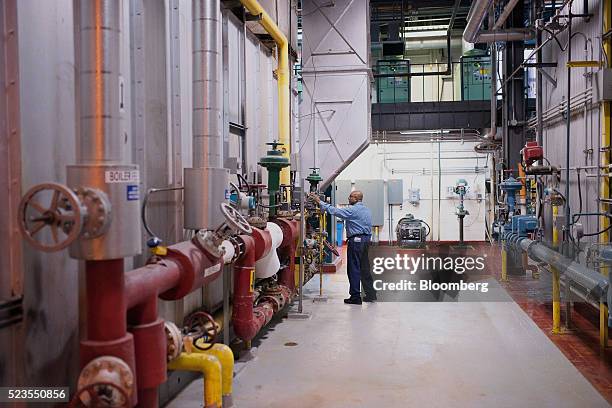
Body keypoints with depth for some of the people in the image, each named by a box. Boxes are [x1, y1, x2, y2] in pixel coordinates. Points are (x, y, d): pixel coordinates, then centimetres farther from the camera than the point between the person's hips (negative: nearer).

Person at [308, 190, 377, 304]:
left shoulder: (353, 210, -13)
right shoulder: (367, 210, 15)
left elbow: (334, 211, -17)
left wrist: (319, 202, -11)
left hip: (356, 240, -9)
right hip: (366, 239, 9)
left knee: (354, 269, -3)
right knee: (365, 268, 13)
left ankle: (355, 297, -1)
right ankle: (371, 294, 16)